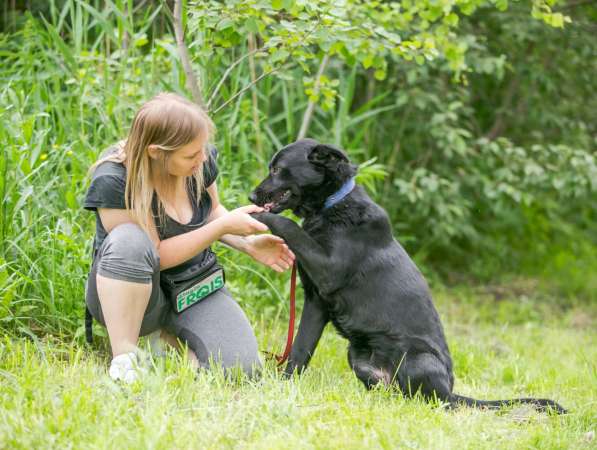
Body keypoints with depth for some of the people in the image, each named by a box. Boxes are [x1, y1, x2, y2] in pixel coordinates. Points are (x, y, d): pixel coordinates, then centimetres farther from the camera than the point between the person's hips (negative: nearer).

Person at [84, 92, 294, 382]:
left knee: (241, 367, -20)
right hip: (130, 294, -5)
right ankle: (123, 357, -25)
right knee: (128, 239, -38)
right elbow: (156, 256, -21)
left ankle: (168, 335, 10)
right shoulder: (112, 180, -25)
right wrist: (224, 227, -25)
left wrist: (249, 244, -5)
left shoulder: (200, 159, -8)